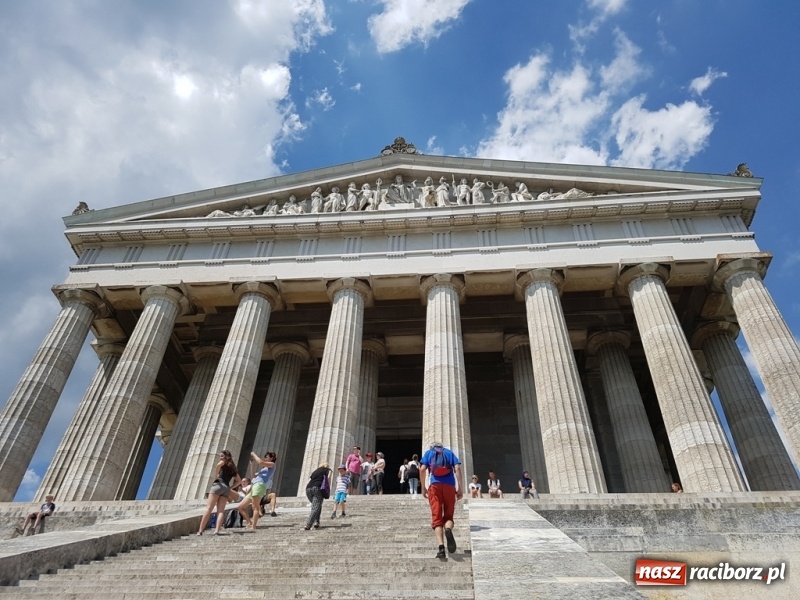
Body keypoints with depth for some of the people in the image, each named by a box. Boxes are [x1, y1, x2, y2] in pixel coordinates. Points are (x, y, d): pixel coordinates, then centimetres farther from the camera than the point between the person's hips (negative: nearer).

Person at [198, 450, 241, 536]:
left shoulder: (223, 462, 9)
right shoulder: (233, 468, 26)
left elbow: (218, 465, -17)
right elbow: (239, 481, 24)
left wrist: (215, 476, -7)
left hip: (218, 485, -5)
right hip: (226, 488, 5)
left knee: (208, 509, -7)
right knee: (221, 511, -2)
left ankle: (200, 530, -11)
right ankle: (217, 531, -18)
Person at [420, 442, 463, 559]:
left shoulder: (428, 452, 19)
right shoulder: (449, 452, 21)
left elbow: (422, 469, 4)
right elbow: (457, 468, 5)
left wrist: (423, 488, 9)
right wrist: (460, 488, 4)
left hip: (434, 486, -1)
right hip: (449, 486, 1)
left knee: (436, 518, 1)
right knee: (448, 516, 10)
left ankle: (441, 548, -16)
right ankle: (448, 529, -25)